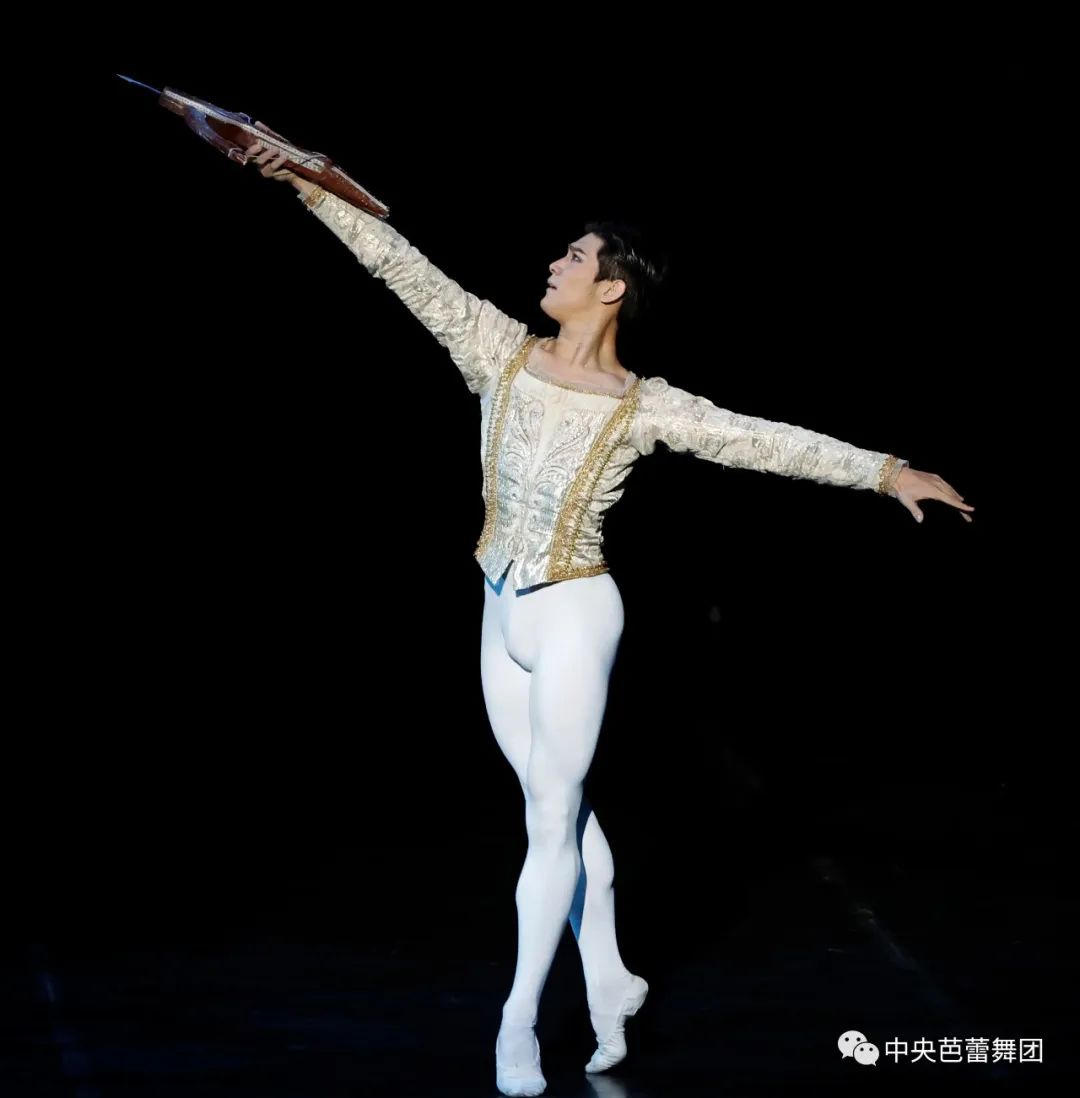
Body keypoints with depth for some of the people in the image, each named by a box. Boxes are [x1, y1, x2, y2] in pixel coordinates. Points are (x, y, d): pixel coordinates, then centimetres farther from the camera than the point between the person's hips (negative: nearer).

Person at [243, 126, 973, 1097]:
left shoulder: (643, 406, -10)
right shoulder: (504, 351, 0)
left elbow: (767, 442, -9)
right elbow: (406, 269, -4)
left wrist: (884, 471, -12)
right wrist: (309, 187, -8)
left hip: (572, 617, -5)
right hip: (502, 616, 5)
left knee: (554, 818, -2)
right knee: (564, 810, 14)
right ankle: (609, 985, 28)